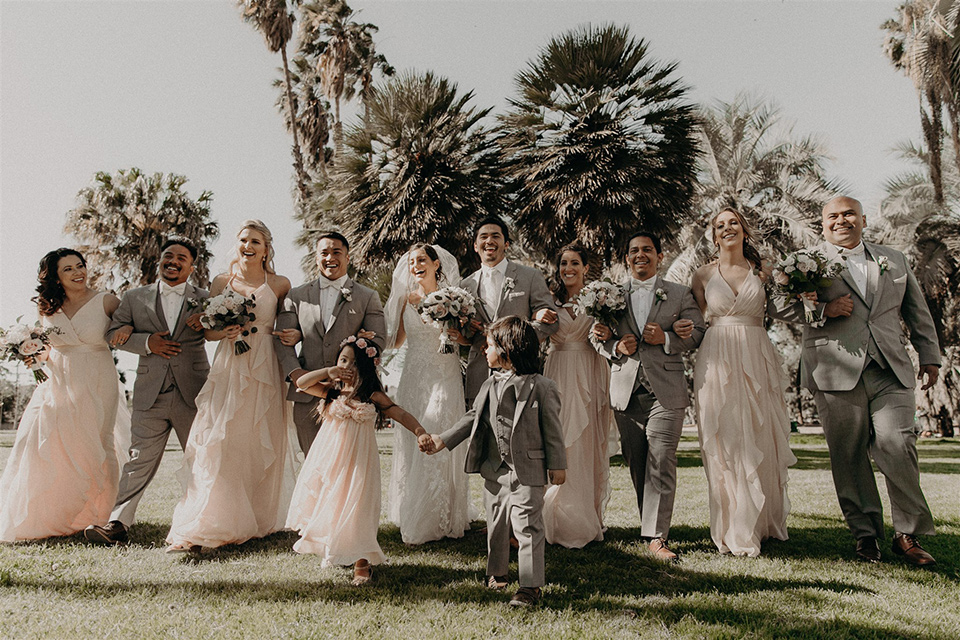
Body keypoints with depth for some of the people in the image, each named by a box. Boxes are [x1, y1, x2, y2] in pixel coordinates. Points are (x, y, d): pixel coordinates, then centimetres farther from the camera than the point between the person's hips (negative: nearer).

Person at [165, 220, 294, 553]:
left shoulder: (280, 285, 5)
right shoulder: (221, 282, 10)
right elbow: (207, 330, 13)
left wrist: (293, 335, -13)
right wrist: (224, 332, -8)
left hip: (264, 372, -1)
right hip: (228, 371, 1)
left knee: (259, 447, 4)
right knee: (217, 444, -6)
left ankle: (257, 521, 20)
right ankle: (201, 527, -3)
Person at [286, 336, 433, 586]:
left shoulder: (373, 396, -5)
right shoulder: (332, 391, 5)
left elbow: (402, 415, -9)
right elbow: (302, 383, -1)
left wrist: (420, 432, -25)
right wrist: (327, 371, -12)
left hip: (356, 461, -3)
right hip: (329, 459, 3)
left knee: (356, 508, -4)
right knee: (326, 504, 9)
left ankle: (361, 563, 9)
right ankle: (332, 551, 32)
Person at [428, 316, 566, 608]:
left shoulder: (541, 387, -10)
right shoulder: (490, 385, 6)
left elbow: (552, 428, -6)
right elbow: (473, 418, 14)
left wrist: (557, 465, -3)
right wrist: (444, 440, 10)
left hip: (527, 471, -6)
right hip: (493, 469, 6)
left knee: (526, 526, -3)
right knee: (496, 523, 17)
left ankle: (531, 585, 8)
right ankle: (497, 571, 35)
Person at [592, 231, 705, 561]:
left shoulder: (680, 294, 9)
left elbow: (697, 331, 6)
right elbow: (598, 338, 13)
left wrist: (667, 339, -12)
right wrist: (616, 347, -8)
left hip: (666, 391, -2)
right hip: (626, 391, 2)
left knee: (662, 464, -8)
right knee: (637, 466, 9)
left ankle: (656, 537, -2)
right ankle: (651, 526, 25)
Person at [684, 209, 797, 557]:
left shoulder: (763, 270, 9)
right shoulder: (703, 275, 8)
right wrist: (680, 329, -8)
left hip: (758, 361, 1)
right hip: (716, 362, -1)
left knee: (762, 442, 4)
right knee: (725, 445, -2)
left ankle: (765, 521, 23)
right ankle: (735, 531, 7)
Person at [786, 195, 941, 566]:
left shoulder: (894, 261, 21)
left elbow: (917, 312, 25)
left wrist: (930, 356, 22)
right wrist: (823, 309, -12)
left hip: (891, 371, 2)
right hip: (836, 373, -2)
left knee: (897, 446, -9)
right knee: (848, 457, 1)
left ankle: (908, 534, 7)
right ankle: (865, 534, 15)